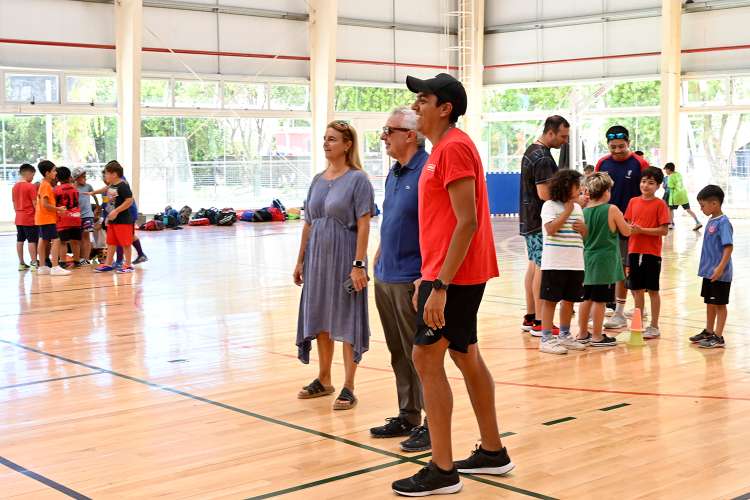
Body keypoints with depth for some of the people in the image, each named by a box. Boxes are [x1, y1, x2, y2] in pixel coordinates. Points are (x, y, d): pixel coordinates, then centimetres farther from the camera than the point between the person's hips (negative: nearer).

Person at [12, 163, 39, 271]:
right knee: (32, 240, -4)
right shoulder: (31, 186, -12)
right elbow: (35, 203, -13)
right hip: (30, 218, -7)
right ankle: (33, 263, -4)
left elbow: (14, 204, 14)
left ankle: (21, 263, 12)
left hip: (19, 219, 7)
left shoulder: (15, 187, 10)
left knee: (20, 240, 8)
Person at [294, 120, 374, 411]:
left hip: (344, 259, -6)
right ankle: (323, 380, 27)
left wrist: (358, 265, -18)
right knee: (319, 320, 13)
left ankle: (348, 388, 7)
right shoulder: (318, 180, 10)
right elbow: (308, 224, 13)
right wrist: (301, 261, 12)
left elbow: (363, 225, -13)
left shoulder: (357, 179, -8)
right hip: (318, 258, 6)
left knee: (346, 322, 0)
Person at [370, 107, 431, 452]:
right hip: (386, 279, 9)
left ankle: (431, 424, 8)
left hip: (411, 280, -9)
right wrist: (377, 262, 19)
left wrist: (427, 278, -22)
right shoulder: (394, 173, 14)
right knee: (398, 354, 15)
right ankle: (407, 417, 25)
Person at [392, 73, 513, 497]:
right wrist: (427, 277, 20)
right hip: (448, 273, 10)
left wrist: (440, 285, -24)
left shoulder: (454, 147, -15)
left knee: (427, 357, -8)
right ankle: (493, 452, 26)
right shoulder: (445, 148, 15)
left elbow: (467, 222, -22)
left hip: (453, 276, -10)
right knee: (466, 356, 15)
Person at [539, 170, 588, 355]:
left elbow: (584, 235, 20)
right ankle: (546, 339, 2)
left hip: (575, 263, 7)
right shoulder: (550, 205, -6)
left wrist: (583, 227, -3)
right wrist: (567, 211, -15)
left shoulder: (577, 207, 13)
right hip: (554, 263, -6)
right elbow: (551, 229, -20)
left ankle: (564, 336, 25)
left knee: (569, 300, 13)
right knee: (550, 300, -2)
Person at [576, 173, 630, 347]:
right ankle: (597, 337, 4)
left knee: (587, 298, 14)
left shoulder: (584, 211, 2)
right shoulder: (612, 210, -12)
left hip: (588, 260, 6)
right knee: (599, 300, -1)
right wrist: (620, 220, 13)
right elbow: (626, 232, -3)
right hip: (605, 261, -6)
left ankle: (582, 334, 22)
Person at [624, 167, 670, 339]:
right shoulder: (633, 202, 8)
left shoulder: (660, 204, -7)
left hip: (651, 253, -4)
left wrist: (641, 230, -18)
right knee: (637, 289, 11)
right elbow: (627, 224, 11)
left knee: (653, 290, 4)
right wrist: (630, 228, -12)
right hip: (634, 251, 5)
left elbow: (664, 230, -12)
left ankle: (654, 326, 13)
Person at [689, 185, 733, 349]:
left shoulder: (723, 222, -17)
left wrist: (720, 268, -28)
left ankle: (718, 337, 9)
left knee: (719, 304, 1)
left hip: (719, 274, -9)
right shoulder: (711, 221, 8)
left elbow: (729, 247, -22)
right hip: (709, 272, 9)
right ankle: (709, 332, 31)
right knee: (709, 303, 18)